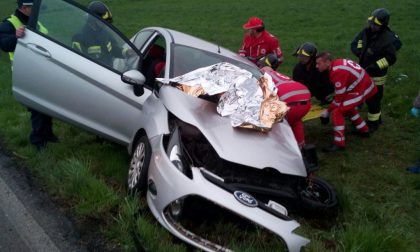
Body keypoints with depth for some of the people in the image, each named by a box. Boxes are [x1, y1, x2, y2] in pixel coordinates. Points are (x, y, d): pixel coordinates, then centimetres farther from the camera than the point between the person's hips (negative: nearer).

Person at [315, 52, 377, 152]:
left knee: (337, 112, -13)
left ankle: (339, 143, -9)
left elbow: (339, 97, -20)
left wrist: (327, 111, -10)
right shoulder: (336, 63, 1)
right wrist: (332, 98, 19)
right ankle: (364, 130, 42)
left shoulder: (338, 72, -26)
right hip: (365, 84, 10)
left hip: (362, 90, -10)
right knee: (347, 107, 29)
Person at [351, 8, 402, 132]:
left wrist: (374, 67, -24)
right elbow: (354, 44, 6)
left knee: (373, 100, 3)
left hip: (376, 76, -7)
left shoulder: (387, 39, -22)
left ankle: (373, 123, 21)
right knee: (369, 97, 21)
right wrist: (361, 54, -9)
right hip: (364, 73, 7)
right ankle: (376, 118, 41)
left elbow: (391, 59, -20)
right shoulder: (366, 32, -5)